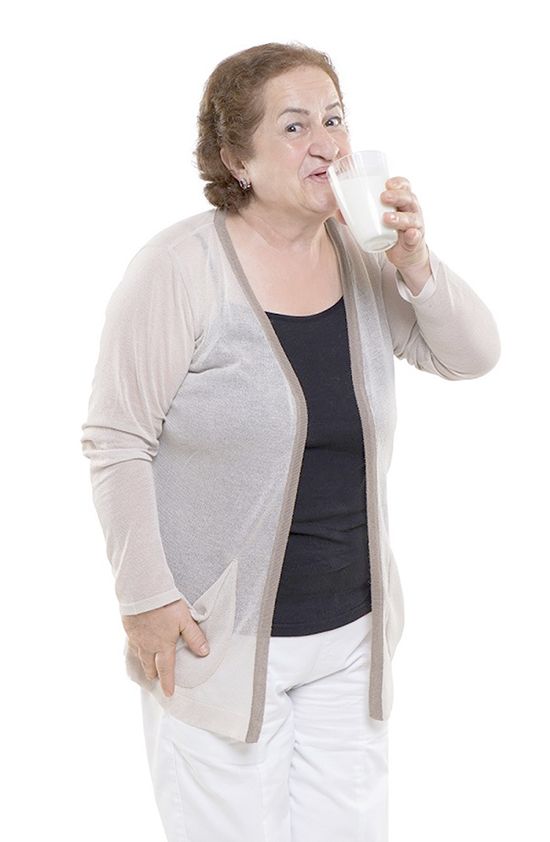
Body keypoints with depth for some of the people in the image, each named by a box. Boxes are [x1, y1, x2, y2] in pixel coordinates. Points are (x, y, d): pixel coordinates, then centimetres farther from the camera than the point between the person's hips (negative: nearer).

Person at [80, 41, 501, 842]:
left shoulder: (362, 256, 4)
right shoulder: (181, 267, -13)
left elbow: (474, 356, 5)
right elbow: (117, 441, -12)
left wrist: (415, 265, -13)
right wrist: (146, 599, -13)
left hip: (351, 632, 5)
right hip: (220, 637, -5)